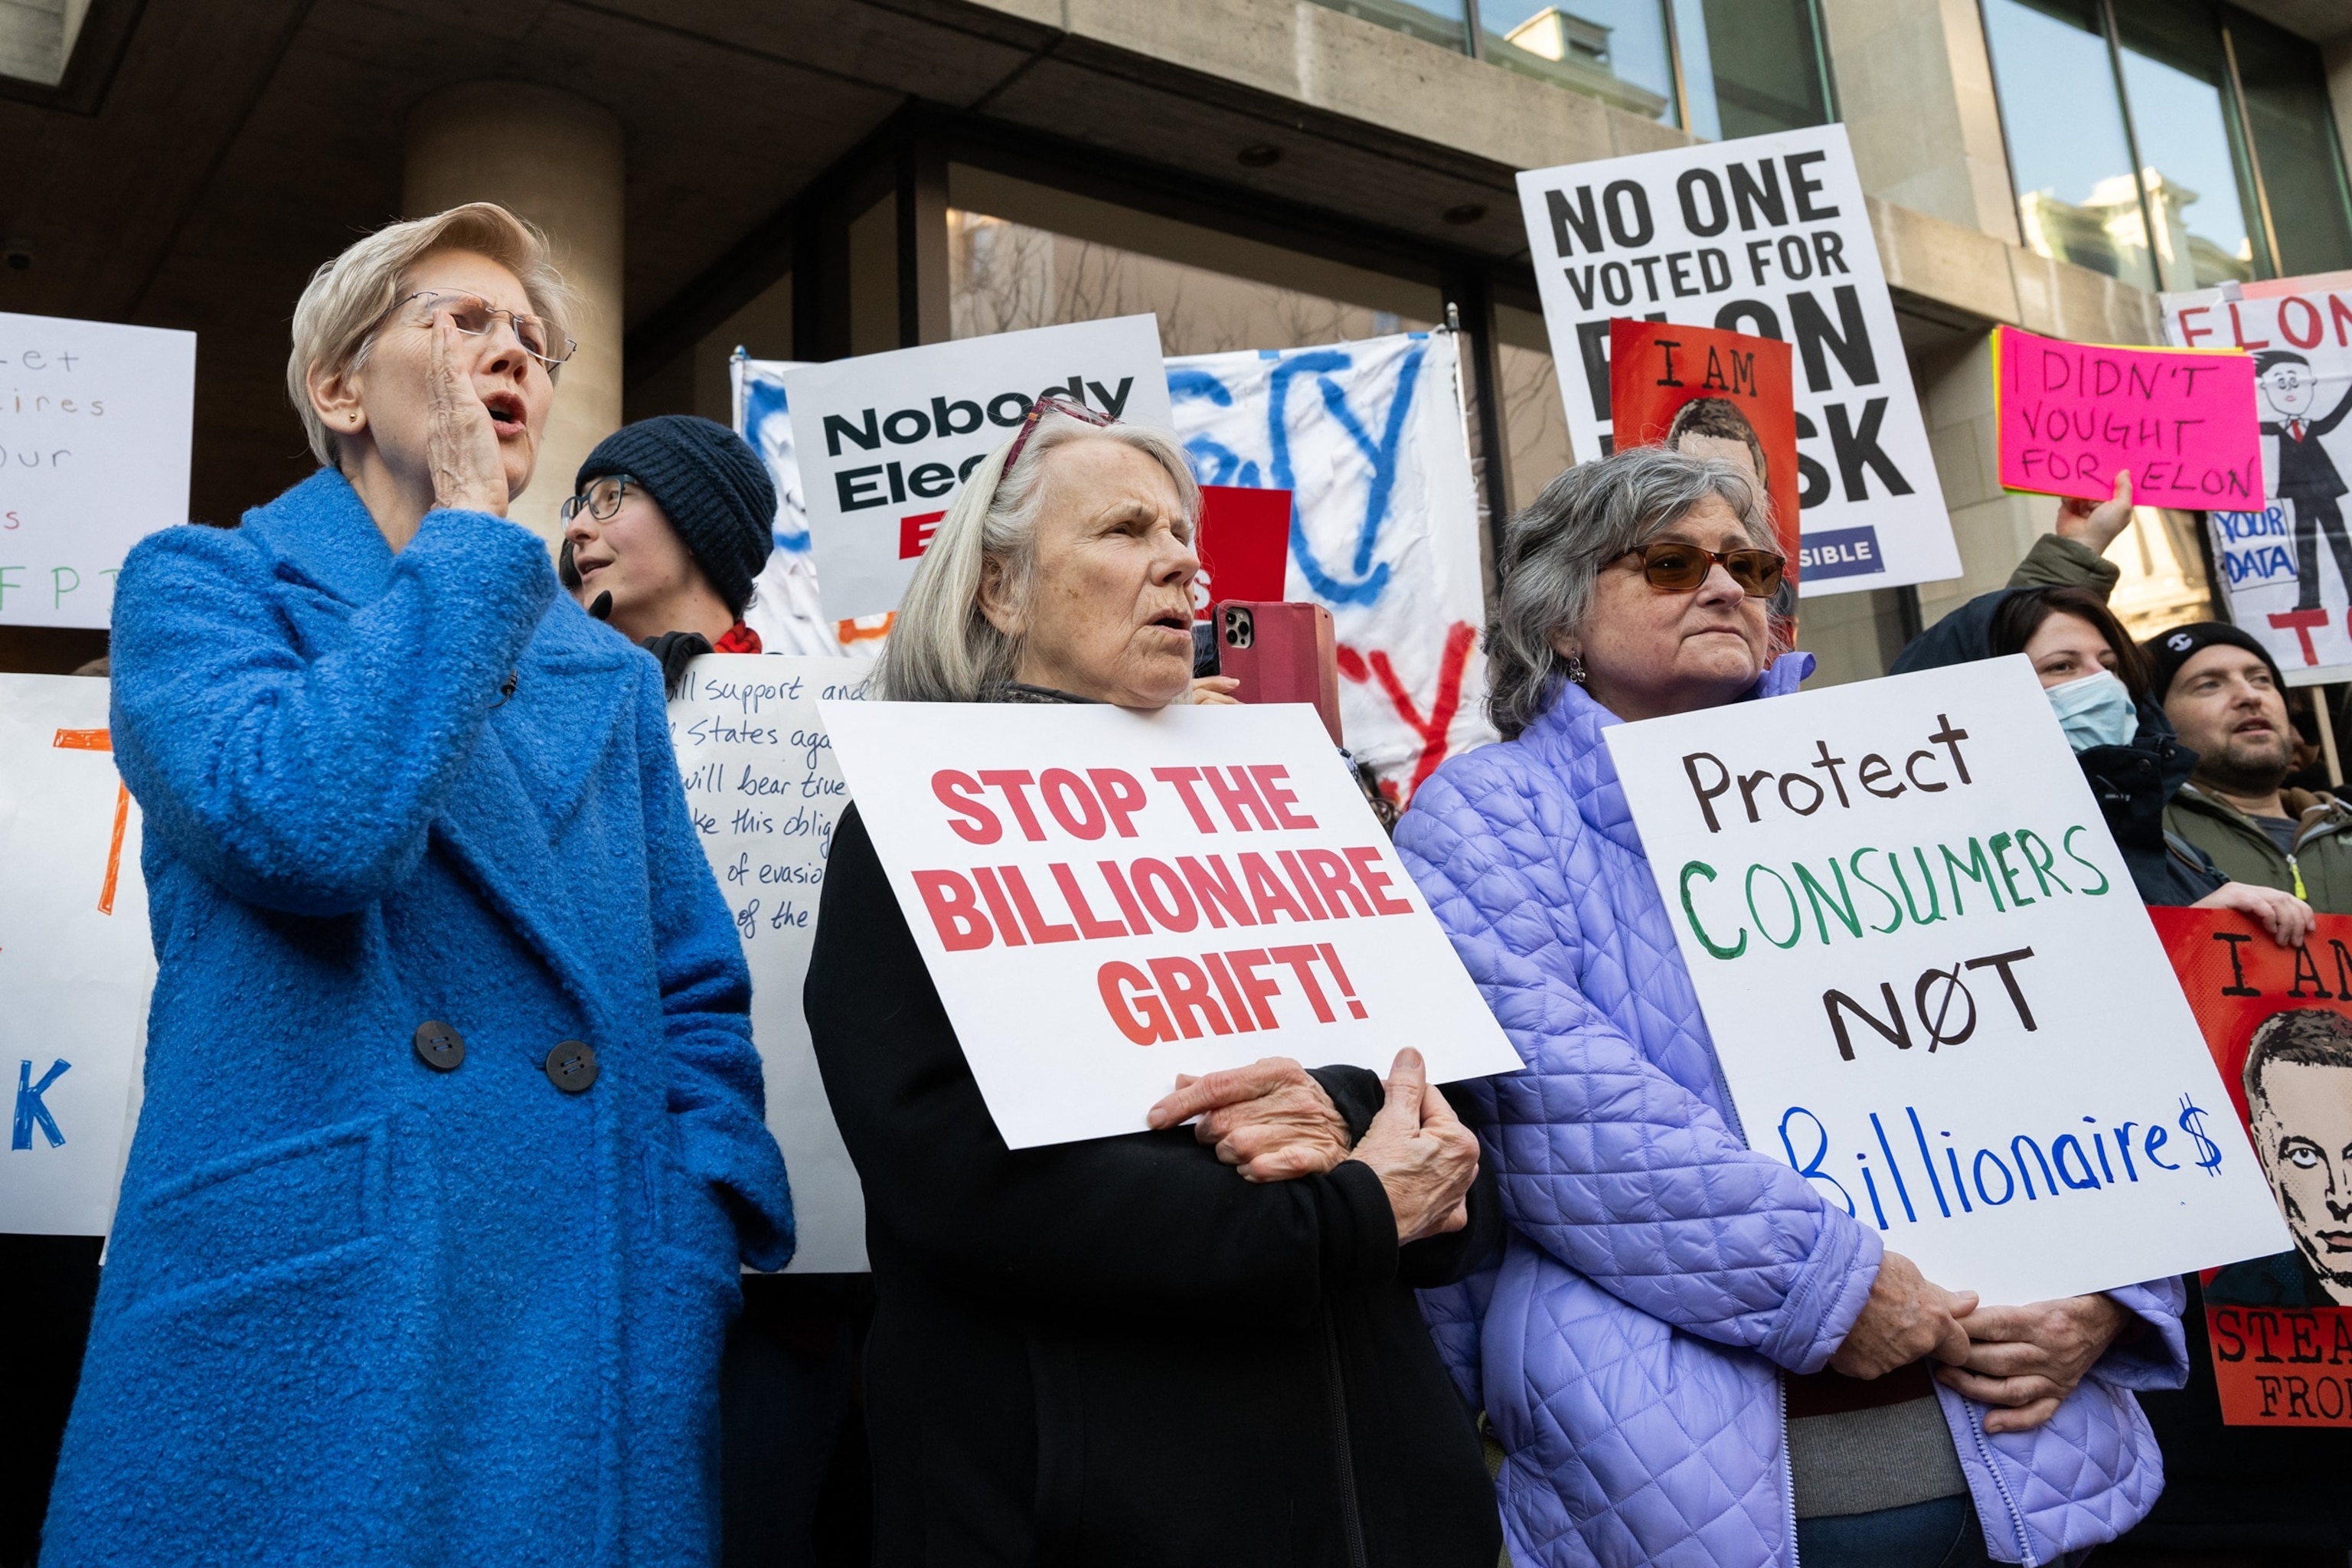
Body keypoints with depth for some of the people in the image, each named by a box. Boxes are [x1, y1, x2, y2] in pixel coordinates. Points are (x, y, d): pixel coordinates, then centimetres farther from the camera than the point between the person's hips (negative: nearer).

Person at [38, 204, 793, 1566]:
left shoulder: (613, 676, 16)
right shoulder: (203, 584, 3)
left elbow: (695, 999, 13)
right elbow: (302, 826, -19)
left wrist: (695, 1270, -2)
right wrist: (466, 535, -7)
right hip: (301, 1322, -4)